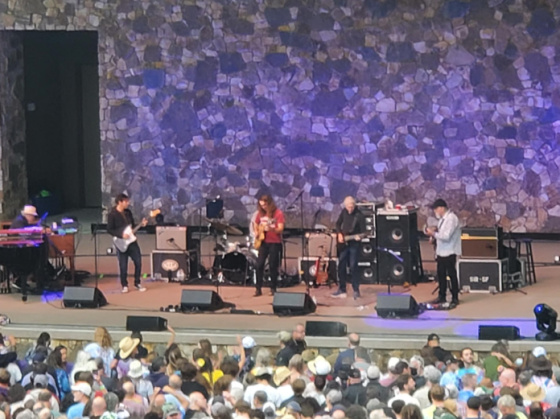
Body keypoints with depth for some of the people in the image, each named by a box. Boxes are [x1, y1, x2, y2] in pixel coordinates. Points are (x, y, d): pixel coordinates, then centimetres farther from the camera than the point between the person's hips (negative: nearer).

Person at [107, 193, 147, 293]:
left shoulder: (128, 212, 8)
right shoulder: (112, 215, -11)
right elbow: (109, 230, -12)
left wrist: (141, 224, -1)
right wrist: (121, 235, -20)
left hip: (131, 241, 6)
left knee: (138, 261, 4)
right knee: (123, 265, 0)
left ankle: (137, 283, 18)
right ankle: (124, 285, 14)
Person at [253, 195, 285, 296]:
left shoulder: (278, 213, -8)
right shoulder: (261, 213, 7)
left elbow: (280, 229, -17)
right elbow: (255, 224, 24)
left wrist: (271, 228, -35)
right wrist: (257, 232, 5)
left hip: (275, 243, -4)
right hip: (263, 242, 4)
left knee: (273, 266, -2)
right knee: (259, 265, -2)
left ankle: (273, 289, 8)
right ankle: (258, 289, 3)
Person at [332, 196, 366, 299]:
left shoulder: (359, 216, -14)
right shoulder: (344, 211, 2)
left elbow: (363, 231, -11)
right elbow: (338, 223, 14)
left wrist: (358, 237, -30)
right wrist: (339, 234, 0)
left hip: (353, 243, -5)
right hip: (343, 243, 5)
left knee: (353, 267, -8)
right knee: (341, 266, 8)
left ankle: (356, 291, 1)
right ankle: (342, 290, 18)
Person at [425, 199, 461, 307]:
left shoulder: (451, 218, -18)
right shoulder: (443, 218, 12)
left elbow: (446, 236, -23)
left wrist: (433, 233, -16)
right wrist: (435, 230, 3)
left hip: (449, 252, -9)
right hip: (441, 251, 9)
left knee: (452, 274, -2)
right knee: (441, 274, 15)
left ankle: (455, 298, 5)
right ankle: (442, 296, 26)